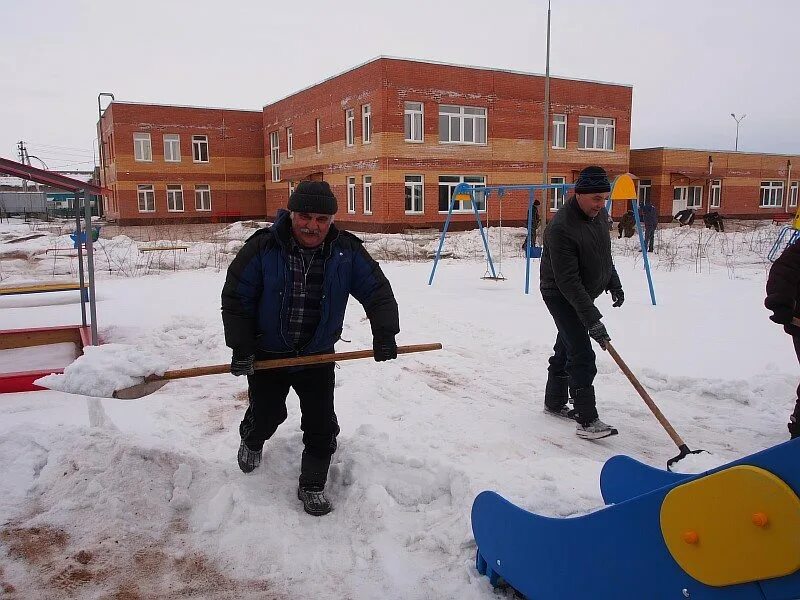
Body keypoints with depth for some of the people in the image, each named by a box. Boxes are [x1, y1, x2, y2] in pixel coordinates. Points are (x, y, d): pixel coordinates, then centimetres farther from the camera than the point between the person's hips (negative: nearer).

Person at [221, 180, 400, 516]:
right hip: (267, 354, -1)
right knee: (266, 414, 15)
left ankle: (312, 486, 22)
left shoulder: (347, 251, -11)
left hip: (318, 355, 1)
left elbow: (377, 291, -6)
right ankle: (251, 442, 52)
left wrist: (384, 333, -20)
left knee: (321, 425, 0)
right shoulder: (263, 248, -16)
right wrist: (240, 348, -13)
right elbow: (235, 298, -9)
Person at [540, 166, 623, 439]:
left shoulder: (599, 214, -2)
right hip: (561, 296, -9)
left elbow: (605, 253, 18)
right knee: (582, 355, -14)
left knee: (565, 349, 18)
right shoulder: (561, 227, -30)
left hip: (584, 293, 9)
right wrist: (592, 319, -34)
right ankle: (587, 421, -10)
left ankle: (555, 402, 33)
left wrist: (614, 284, 18)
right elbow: (568, 281, -32)